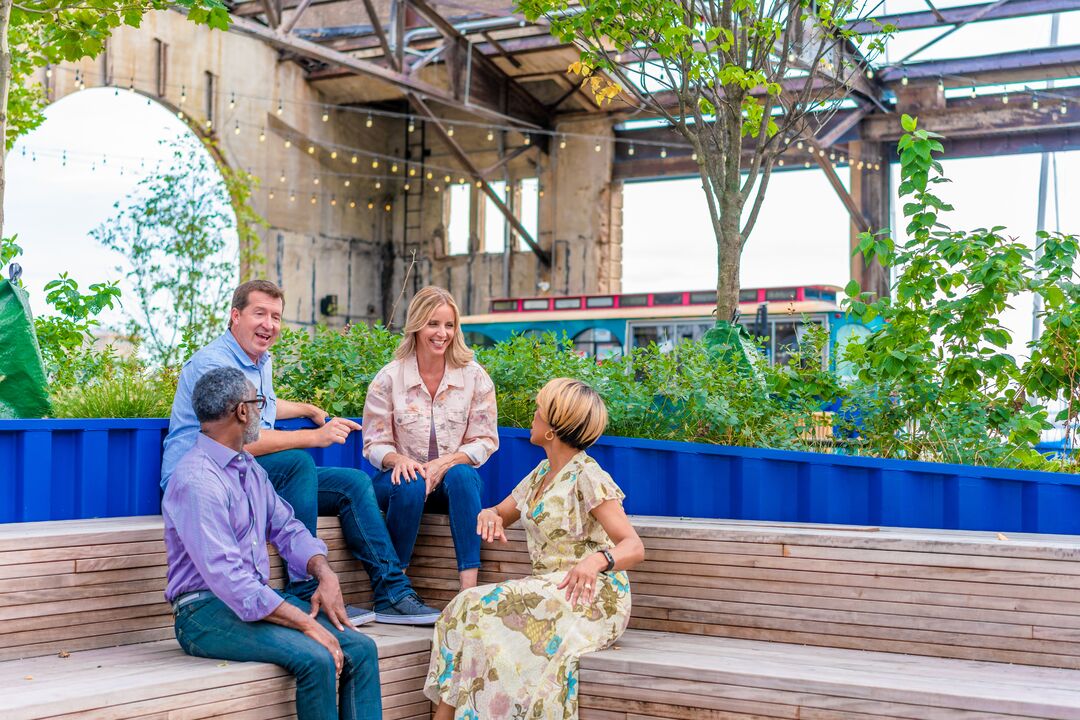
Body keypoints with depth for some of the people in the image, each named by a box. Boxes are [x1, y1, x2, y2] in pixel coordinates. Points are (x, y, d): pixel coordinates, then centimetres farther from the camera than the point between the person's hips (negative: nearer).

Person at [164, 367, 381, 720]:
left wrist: (325, 575, -4)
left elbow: (285, 527, 17)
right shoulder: (196, 481, -18)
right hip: (206, 612, -9)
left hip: (260, 598, 9)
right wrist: (307, 624, -25)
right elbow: (227, 579, -25)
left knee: (360, 648, -10)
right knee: (316, 658, -29)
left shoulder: (248, 467, 13)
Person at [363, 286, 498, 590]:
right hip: (406, 474, 0)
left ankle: (469, 585, -40)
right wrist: (398, 459, -23)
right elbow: (374, 444, 1)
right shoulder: (388, 379, -3)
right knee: (410, 486, -36)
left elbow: (485, 440, 0)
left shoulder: (474, 376, -1)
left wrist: (446, 463, -18)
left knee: (462, 475, -34)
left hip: (454, 477, 1)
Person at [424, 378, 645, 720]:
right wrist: (490, 514, -2)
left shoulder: (588, 477, -10)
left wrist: (596, 560, -39)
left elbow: (634, 548, -17)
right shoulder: (542, 473, 15)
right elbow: (501, 512, 24)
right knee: (467, 608, -18)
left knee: (487, 610, -27)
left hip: (591, 596, -7)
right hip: (548, 590, 7)